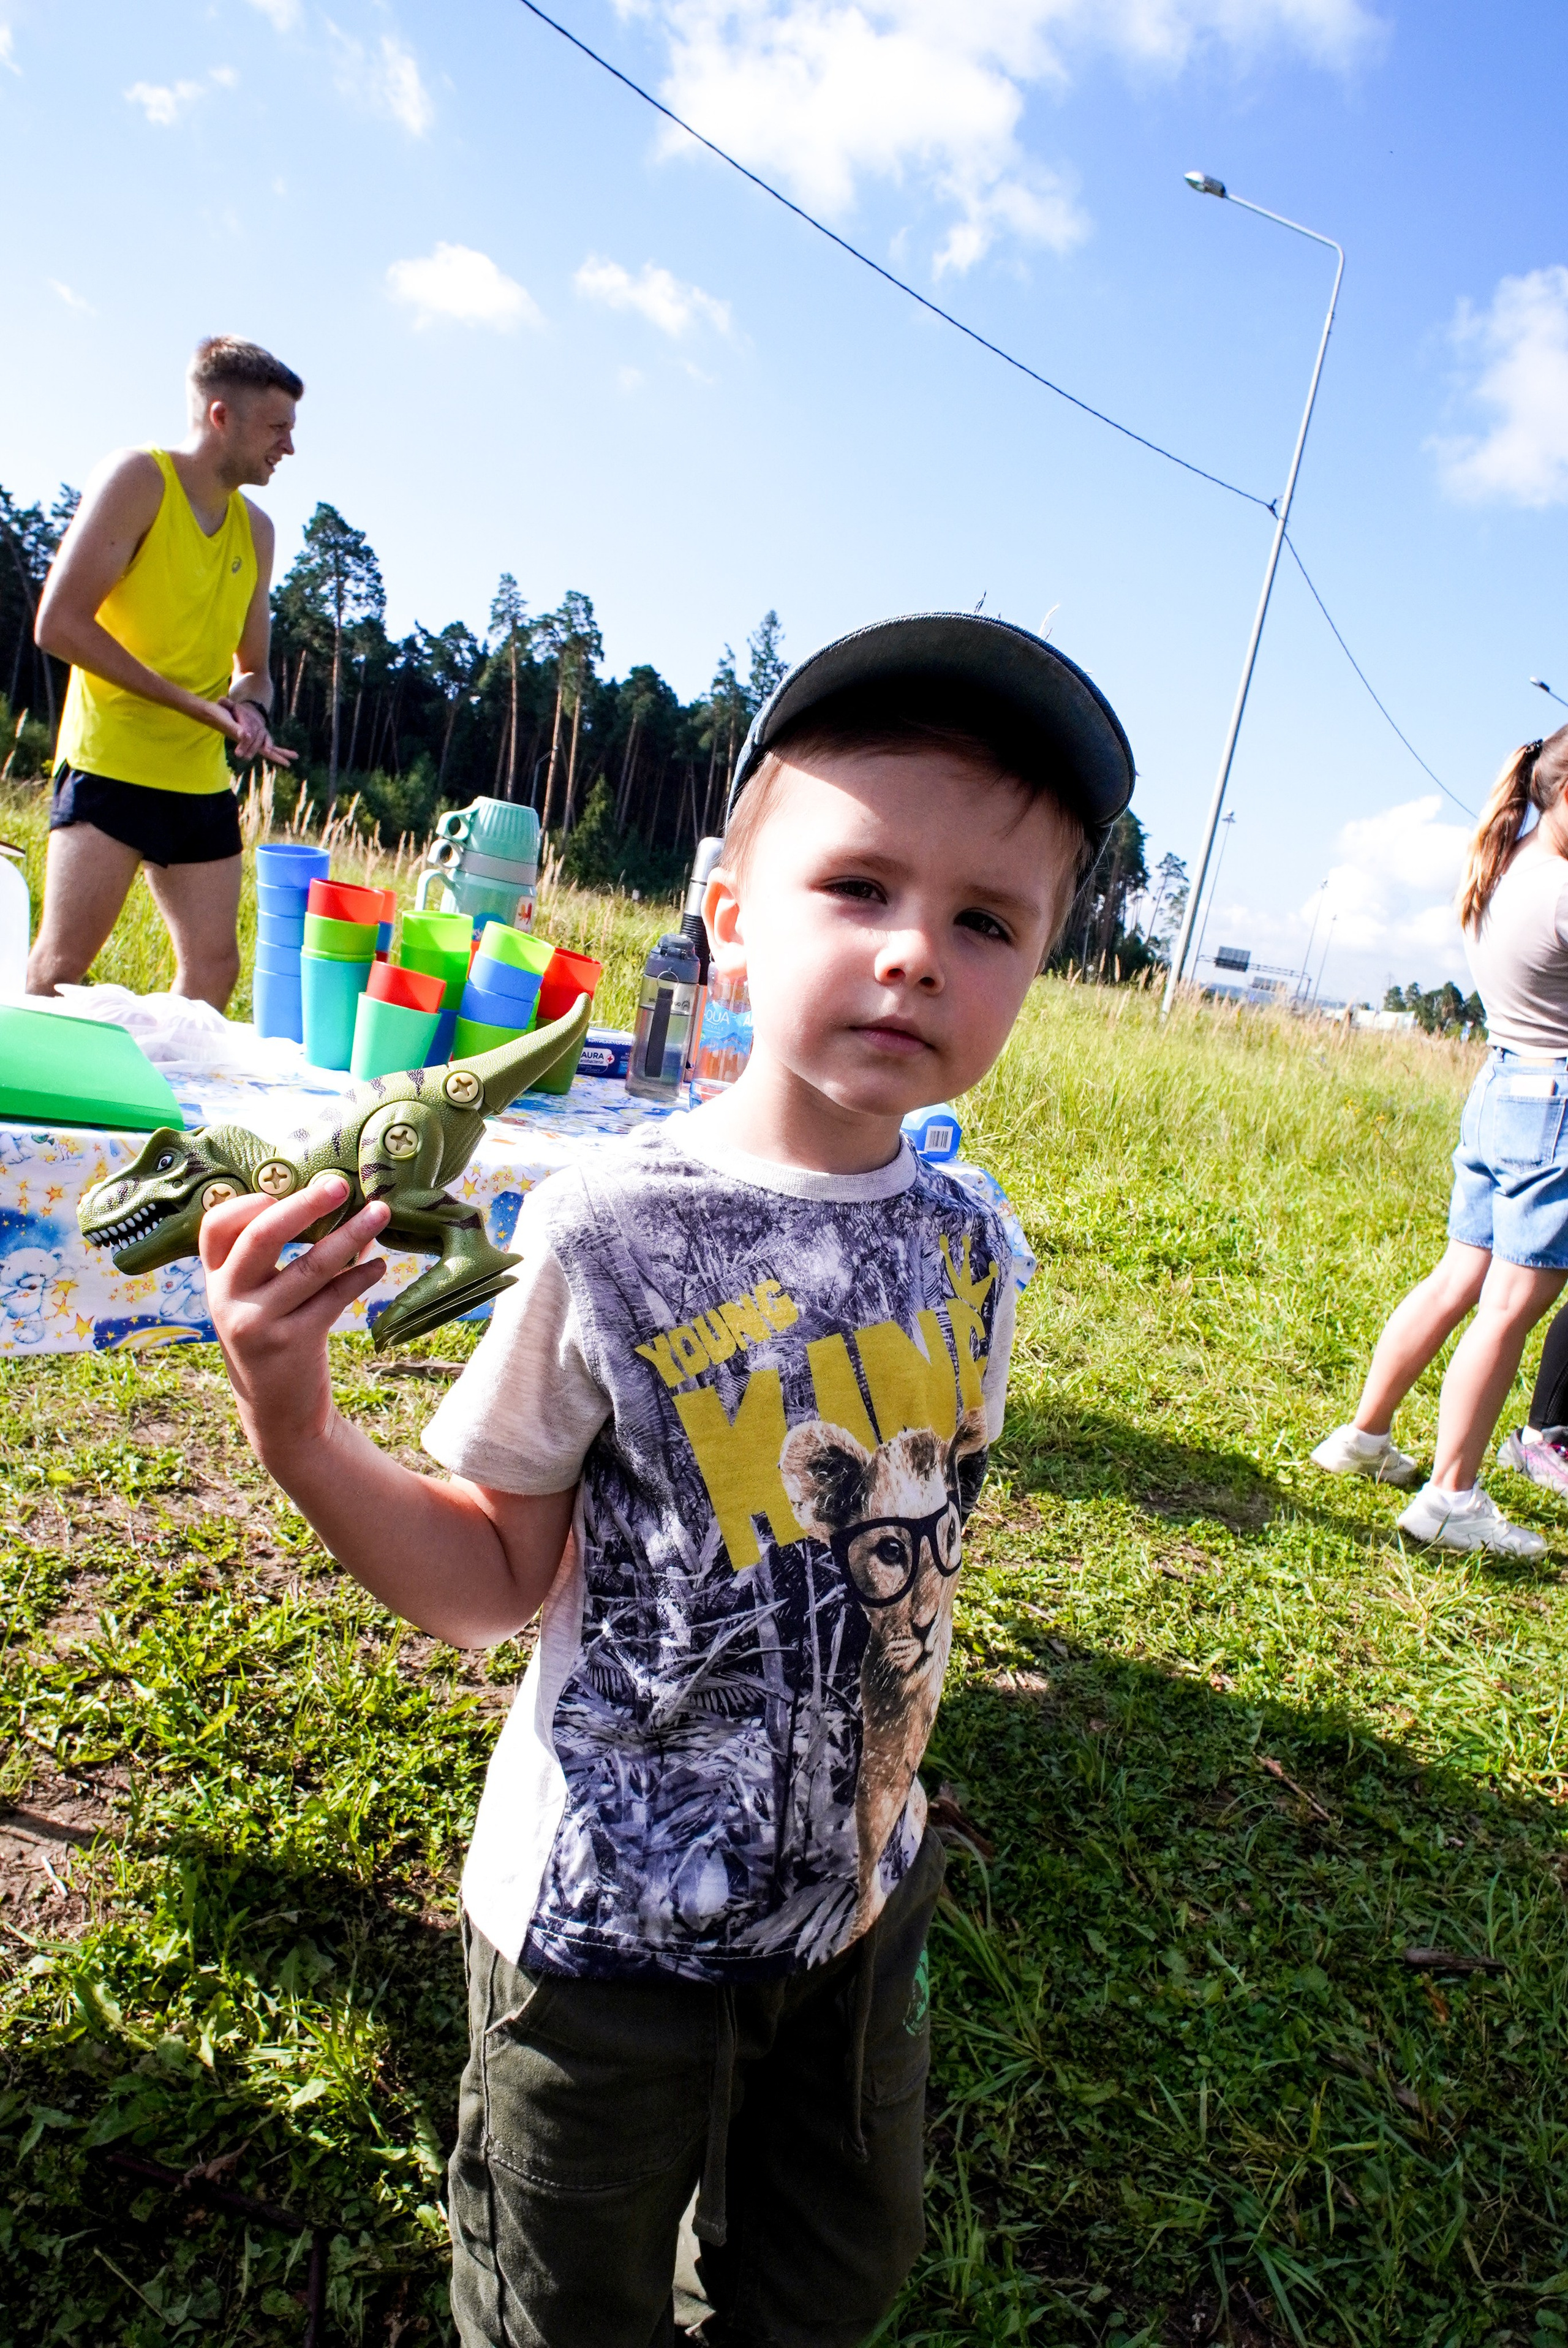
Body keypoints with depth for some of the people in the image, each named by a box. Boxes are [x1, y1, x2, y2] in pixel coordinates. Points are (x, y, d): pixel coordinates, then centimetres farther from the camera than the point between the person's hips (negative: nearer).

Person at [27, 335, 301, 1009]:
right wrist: (197, 705, -18)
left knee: (214, 967, 4)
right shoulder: (138, 479, -5)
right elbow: (59, 623, -14)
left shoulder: (256, 529, 14)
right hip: (111, 767, -7)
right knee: (61, 965, -8)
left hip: (203, 781, 7)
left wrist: (249, 710, -3)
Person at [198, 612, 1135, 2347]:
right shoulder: (609, 1230, -23)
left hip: (859, 1899, 5)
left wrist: (881, 1832, 9)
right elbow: (493, 1583, -13)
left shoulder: (964, 1246, -9)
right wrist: (298, 1435, -27)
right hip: (612, 1923, -4)